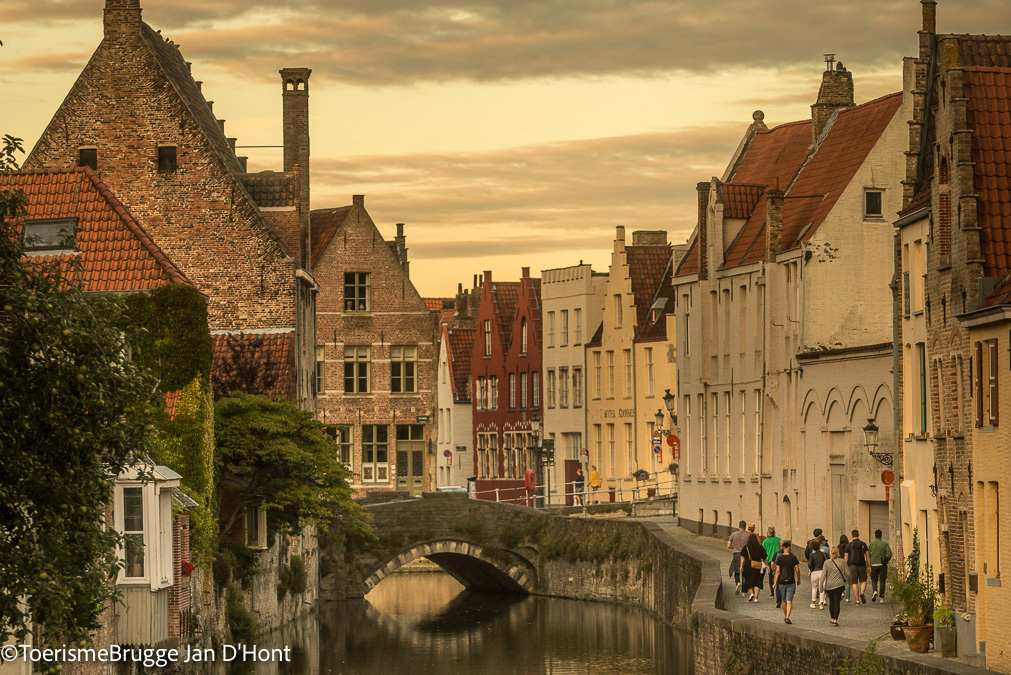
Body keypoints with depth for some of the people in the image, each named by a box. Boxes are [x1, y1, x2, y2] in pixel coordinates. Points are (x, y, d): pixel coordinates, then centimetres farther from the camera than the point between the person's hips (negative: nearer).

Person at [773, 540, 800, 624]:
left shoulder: (779, 558, -3)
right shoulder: (793, 558, -4)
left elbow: (777, 571, -5)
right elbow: (797, 570, -1)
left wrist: (775, 583, -1)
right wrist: (798, 579, 14)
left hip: (782, 581, 1)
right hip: (791, 581, -1)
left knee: (784, 600, 17)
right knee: (789, 601, -5)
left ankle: (785, 616, 29)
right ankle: (787, 617, -19)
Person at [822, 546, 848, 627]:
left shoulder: (827, 562, -5)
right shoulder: (841, 562, -5)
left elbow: (824, 574, -6)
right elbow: (847, 574, 0)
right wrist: (847, 578, 23)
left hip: (829, 586, 1)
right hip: (839, 585, -1)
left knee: (831, 602, 17)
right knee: (837, 602, 0)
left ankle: (832, 618, 26)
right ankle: (835, 620, -6)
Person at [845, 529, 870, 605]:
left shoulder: (849, 545, -1)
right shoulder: (863, 544, 2)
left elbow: (846, 558, 0)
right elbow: (867, 556, 3)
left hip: (852, 565, 0)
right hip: (862, 565, 0)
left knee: (855, 583, 2)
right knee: (863, 581, 14)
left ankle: (857, 600, -2)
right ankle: (862, 592, -15)